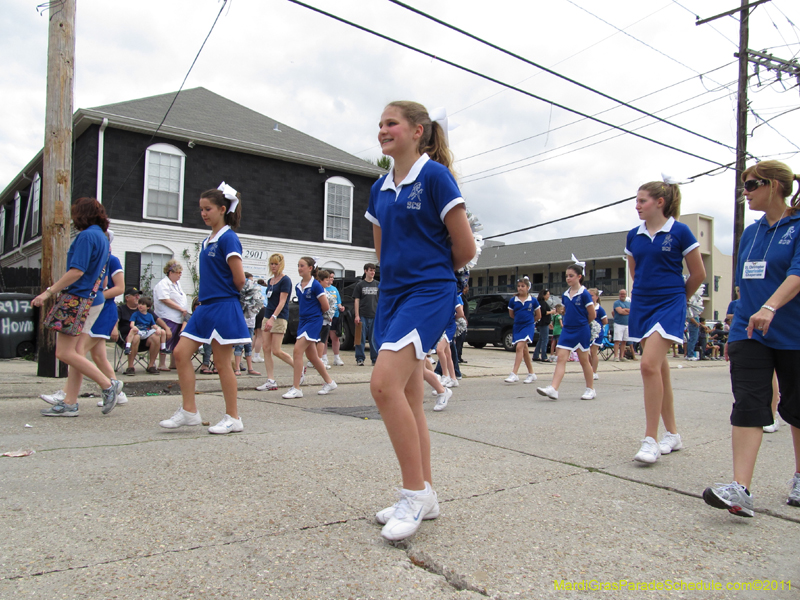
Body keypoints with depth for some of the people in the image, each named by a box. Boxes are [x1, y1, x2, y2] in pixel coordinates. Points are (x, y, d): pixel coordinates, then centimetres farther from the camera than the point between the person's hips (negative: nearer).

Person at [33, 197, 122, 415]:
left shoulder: (87, 235, -12)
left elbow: (77, 271, -21)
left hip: (79, 299, -10)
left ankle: (109, 385, -4)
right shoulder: (102, 237, 16)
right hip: (94, 299, 10)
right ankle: (70, 403, 13)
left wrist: (49, 292, -17)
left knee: (65, 353, -7)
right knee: (76, 352, 10)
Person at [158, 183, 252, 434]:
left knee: (222, 363, -2)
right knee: (181, 353, 4)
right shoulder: (206, 241, 15)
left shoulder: (228, 238, -11)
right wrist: (204, 297, 9)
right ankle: (189, 411, 12)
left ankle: (233, 418, 11)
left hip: (223, 307, -9)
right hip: (205, 306, 9)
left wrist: (225, 294, 2)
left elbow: (239, 279, -15)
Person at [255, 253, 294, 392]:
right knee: (266, 349, 1)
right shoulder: (270, 281, 15)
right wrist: (267, 318, 17)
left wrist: (273, 318, -26)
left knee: (276, 351, -10)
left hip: (279, 318, -8)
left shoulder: (285, 280, -9)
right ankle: (271, 381, 5)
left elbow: (282, 302, -17)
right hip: (267, 317, 8)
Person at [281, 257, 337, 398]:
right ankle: (329, 382, 28)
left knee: (297, 350, -16)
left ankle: (296, 388, -11)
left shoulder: (315, 285, -12)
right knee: (311, 355, 13)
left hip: (314, 322, -8)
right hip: (303, 320, 8)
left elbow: (325, 307, -9)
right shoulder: (298, 287, 9)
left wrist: (315, 313, 6)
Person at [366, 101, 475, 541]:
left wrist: (430, 271, 9)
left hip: (428, 294, -8)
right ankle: (425, 496, 20)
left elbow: (465, 248, -6)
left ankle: (415, 494, -7)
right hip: (391, 294, 8)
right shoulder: (380, 189, 14)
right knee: (407, 396, 8)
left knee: (385, 384, -22)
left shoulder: (435, 176, -7)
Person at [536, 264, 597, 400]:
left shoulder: (584, 294, -9)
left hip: (581, 331, -5)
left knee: (584, 360, 7)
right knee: (561, 358, -6)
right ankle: (553, 389, -14)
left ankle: (591, 389, 23)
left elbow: (592, 315, -6)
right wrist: (571, 322, 11)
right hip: (567, 330, 5)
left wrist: (581, 323, 8)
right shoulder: (565, 295, 8)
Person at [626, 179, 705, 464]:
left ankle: (650, 440, -13)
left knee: (650, 364, -20)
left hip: (669, 304, -6)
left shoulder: (679, 232, -7)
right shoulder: (634, 235, 8)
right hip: (642, 305, 6)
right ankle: (672, 434, 23)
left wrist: (677, 298, 11)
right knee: (660, 368, 11)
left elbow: (698, 274, 1)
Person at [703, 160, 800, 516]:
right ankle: (740, 489, -16)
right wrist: (736, 331, 18)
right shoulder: (750, 234, 12)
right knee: (748, 406, -9)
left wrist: (770, 308, -38)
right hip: (750, 334, 4)